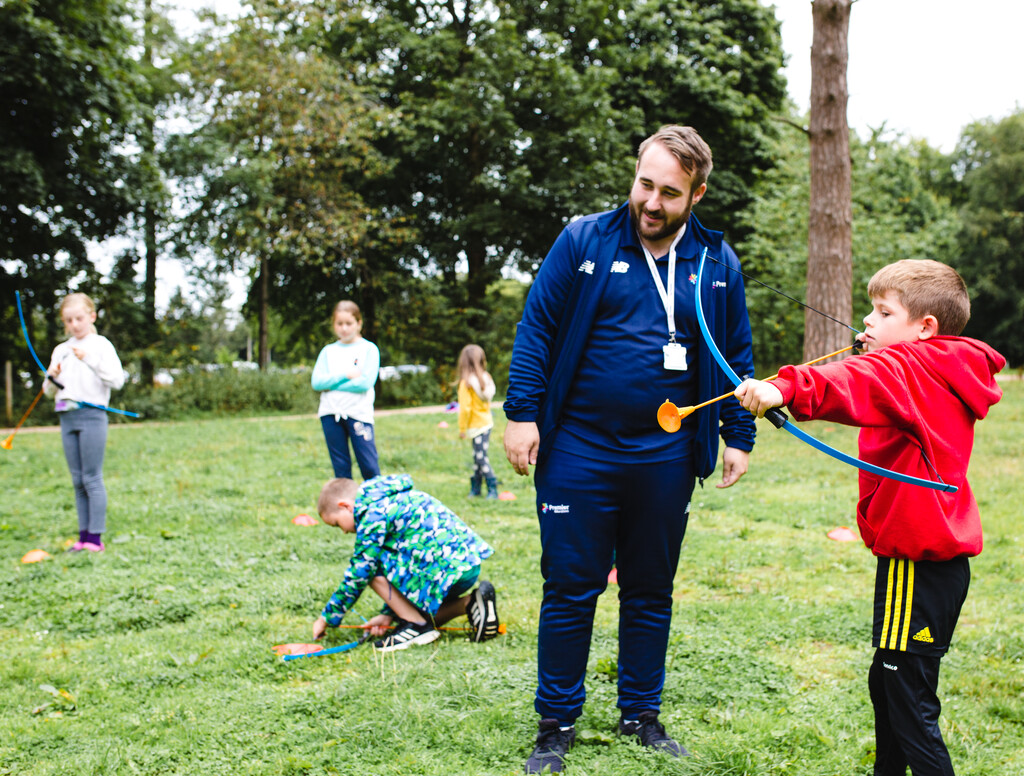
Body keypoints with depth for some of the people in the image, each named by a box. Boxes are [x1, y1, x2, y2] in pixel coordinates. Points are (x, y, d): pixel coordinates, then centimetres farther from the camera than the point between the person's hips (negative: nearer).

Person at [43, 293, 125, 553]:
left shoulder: (101, 345, 0)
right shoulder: (60, 350, 15)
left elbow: (117, 380, -13)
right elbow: (49, 392, 18)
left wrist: (90, 360, -19)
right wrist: (51, 378, -3)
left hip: (92, 414, -6)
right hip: (67, 417, 6)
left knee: (92, 478, -6)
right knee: (77, 481, 8)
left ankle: (95, 537, -4)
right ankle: (83, 535, 12)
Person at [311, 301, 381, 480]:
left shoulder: (369, 349, 3)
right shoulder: (328, 351, 13)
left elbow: (365, 382, -10)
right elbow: (316, 382, 0)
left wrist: (331, 383, -6)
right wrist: (345, 375, -9)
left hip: (359, 413, -3)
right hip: (331, 413, 3)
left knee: (369, 466, -5)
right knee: (340, 467, 8)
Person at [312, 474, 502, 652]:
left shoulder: (374, 514, -8)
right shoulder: (394, 501, 22)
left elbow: (358, 574, -7)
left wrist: (326, 618, 3)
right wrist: (388, 614, 22)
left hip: (448, 570, -10)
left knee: (371, 565, -5)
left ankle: (417, 626, -2)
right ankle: (468, 603, 9)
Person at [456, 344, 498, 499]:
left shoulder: (466, 382, -16)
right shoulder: (486, 378, 5)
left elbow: (465, 408, -17)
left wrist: (462, 428, -7)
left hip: (476, 426, -8)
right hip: (487, 421, 8)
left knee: (481, 457, -5)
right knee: (478, 456, 14)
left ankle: (493, 489, -6)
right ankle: (475, 488, 21)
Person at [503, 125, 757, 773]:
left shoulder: (718, 263, 5)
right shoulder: (583, 241, -2)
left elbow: (737, 356, 12)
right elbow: (536, 328, -1)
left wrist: (740, 438, 8)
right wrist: (522, 413, -7)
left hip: (666, 458, 2)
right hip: (578, 451, -2)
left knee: (651, 592, 13)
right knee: (570, 589, 4)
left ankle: (642, 714, 30)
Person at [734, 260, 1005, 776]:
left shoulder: (907, 368, -17)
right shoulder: (945, 375, 12)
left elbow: (853, 386, -41)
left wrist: (786, 389, -54)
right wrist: (881, 352, 23)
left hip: (916, 561, -11)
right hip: (940, 554, 11)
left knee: (910, 703, -5)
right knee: (887, 683, 23)